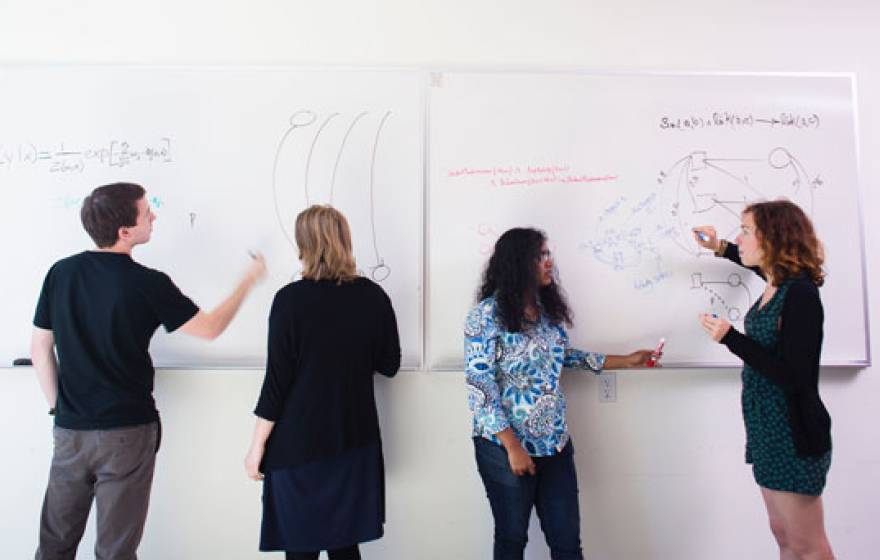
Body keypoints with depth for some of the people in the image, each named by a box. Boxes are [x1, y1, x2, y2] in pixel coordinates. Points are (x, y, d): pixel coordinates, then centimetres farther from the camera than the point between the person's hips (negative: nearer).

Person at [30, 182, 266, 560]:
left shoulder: (61, 272, -2)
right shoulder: (147, 284, -16)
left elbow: (40, 350, 4)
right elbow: (210, 329, -6)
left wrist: (58, 406, 14)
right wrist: (248, 281, 5)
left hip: (70, 430, 5)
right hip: (127, 432, -4)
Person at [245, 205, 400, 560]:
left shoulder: (291, 299, -14)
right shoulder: (374, 296, -4)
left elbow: (277, 380, -13)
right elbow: (389, 365, 5)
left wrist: (257, 446, -2)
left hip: (299, 443, -3)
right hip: (355, 441, 4)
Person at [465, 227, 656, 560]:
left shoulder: (548, 307, 4)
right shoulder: (488, 314, -15)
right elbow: (479, 388, -17)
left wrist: (627, 361, 14)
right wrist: (513, 447, -17)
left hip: (555, 444, 5)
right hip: (505, 447, -5)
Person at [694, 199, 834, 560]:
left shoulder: (800, 294, -20)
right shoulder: (777, 286, 5)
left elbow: (793, 376, -23)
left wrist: (730, 338, -22)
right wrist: (721, 248, 25)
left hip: (793, 435, -9)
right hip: (770, 430, 9)